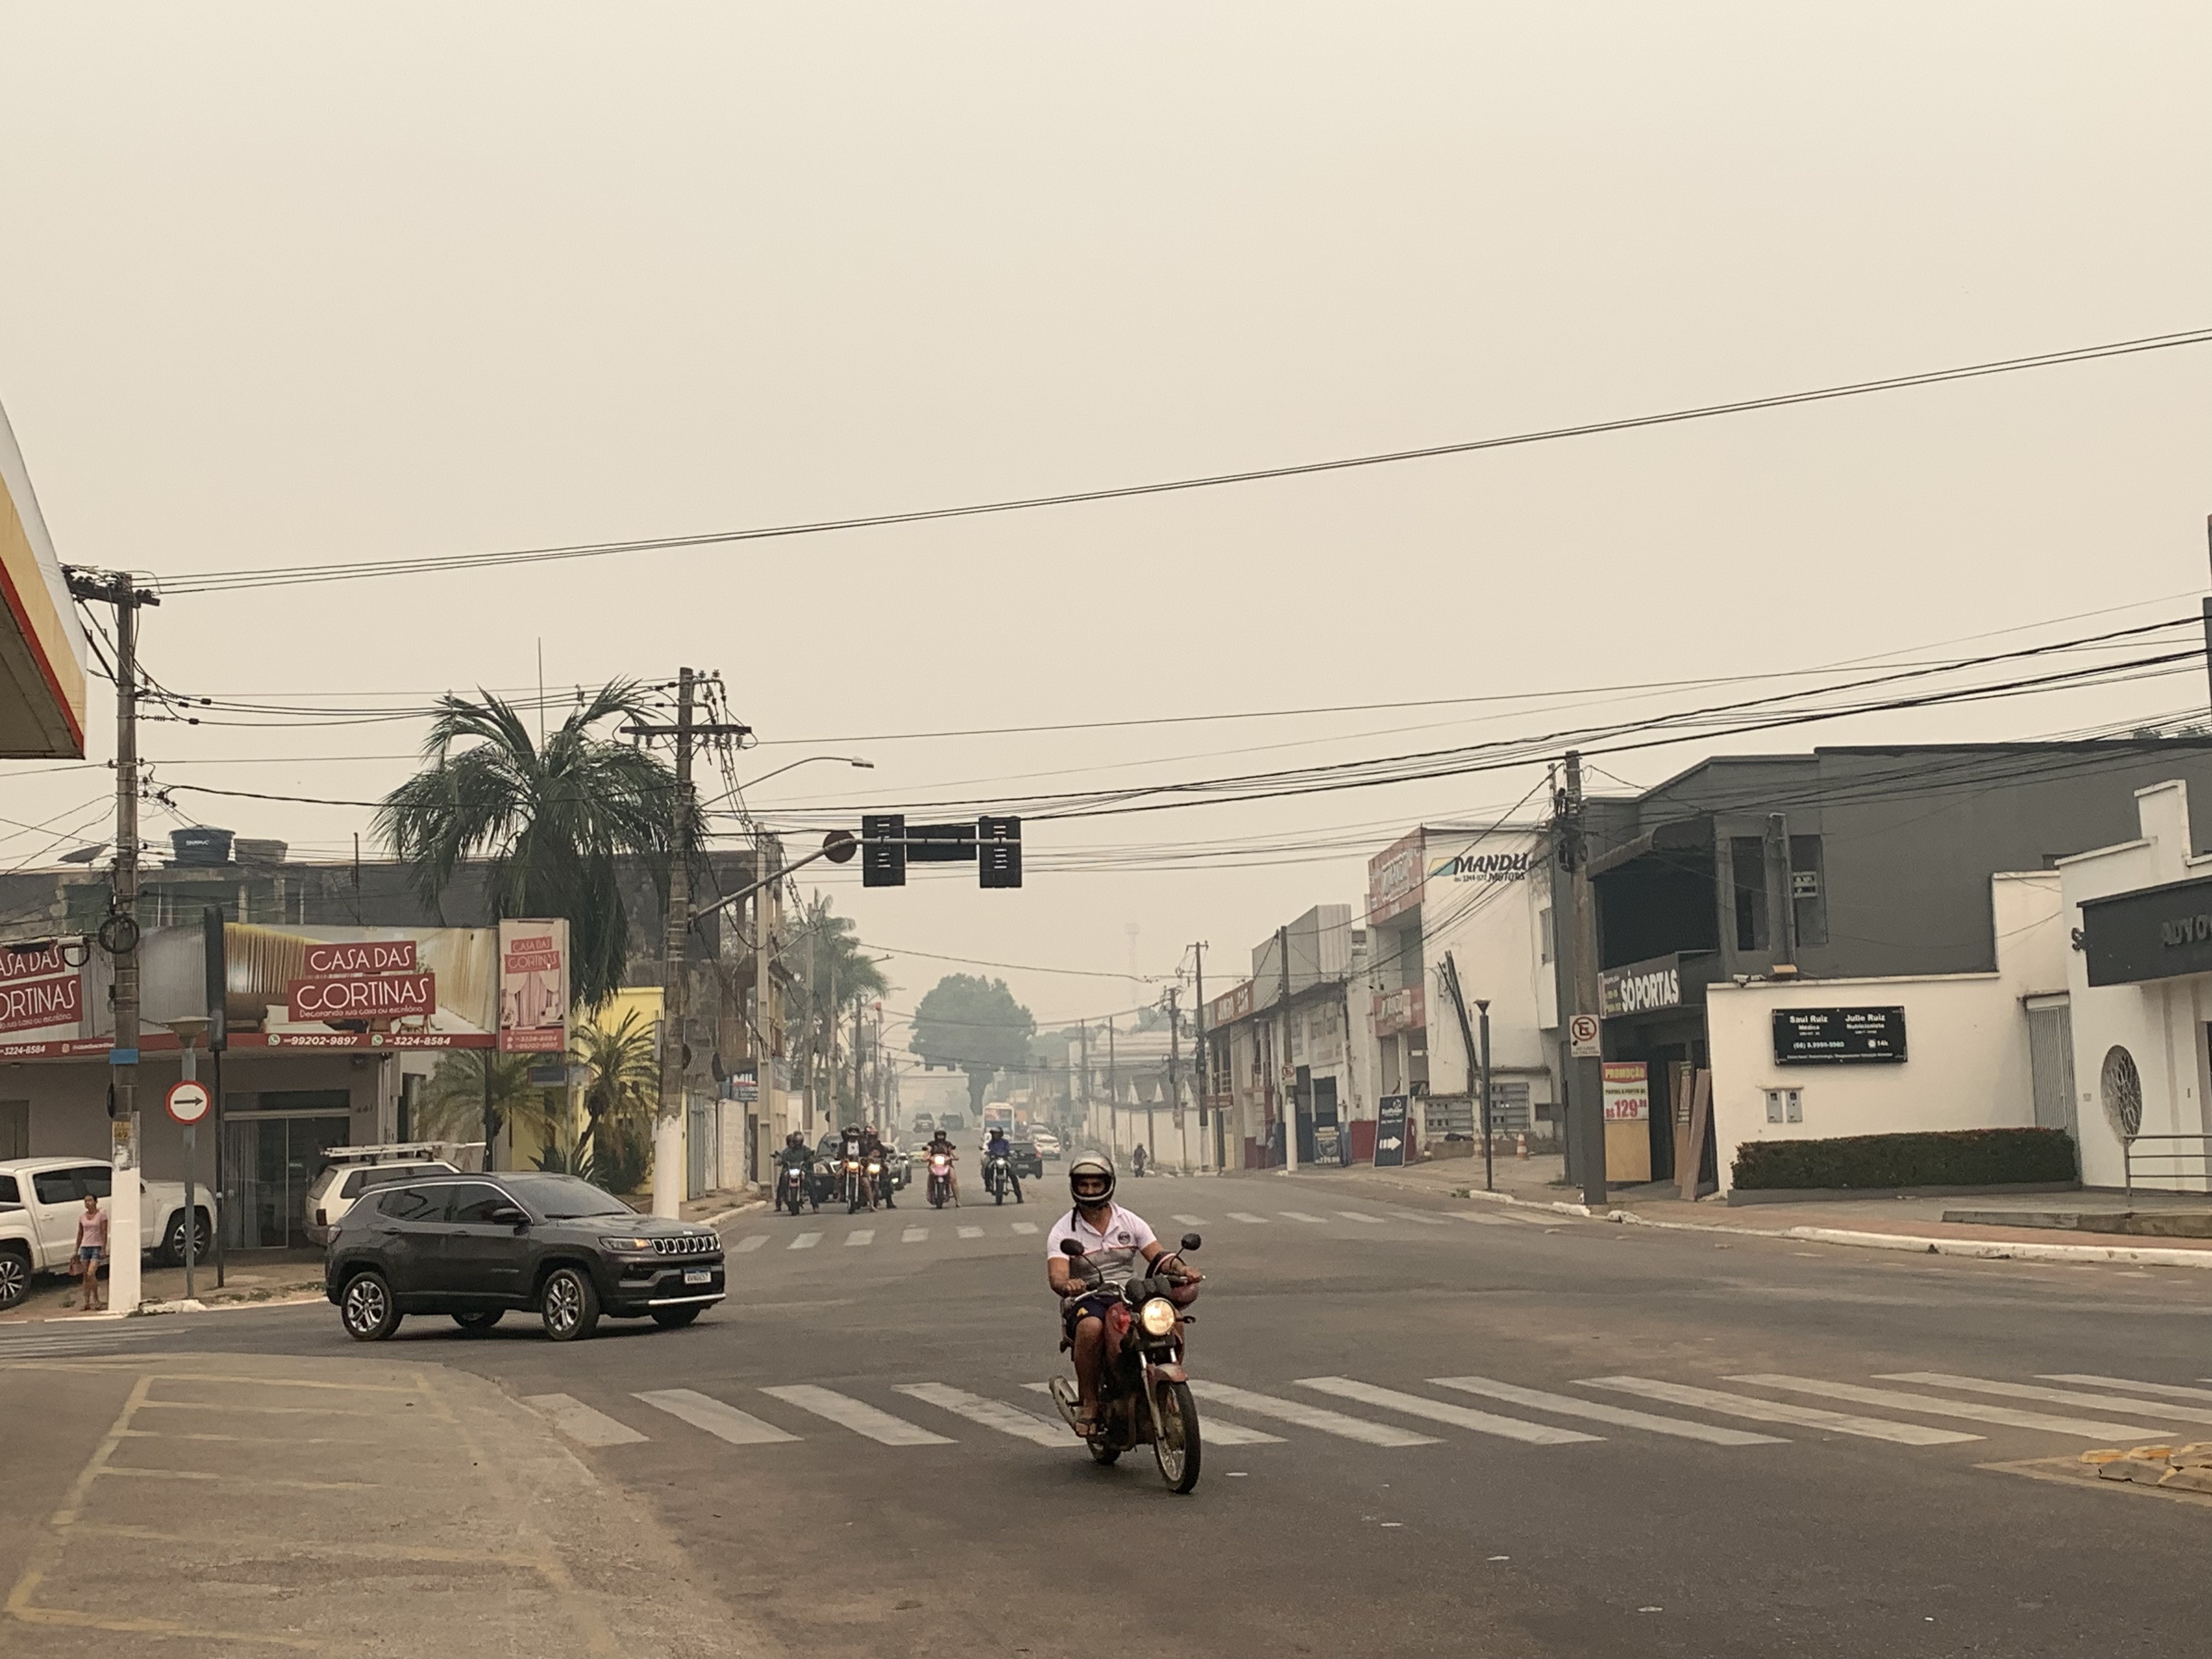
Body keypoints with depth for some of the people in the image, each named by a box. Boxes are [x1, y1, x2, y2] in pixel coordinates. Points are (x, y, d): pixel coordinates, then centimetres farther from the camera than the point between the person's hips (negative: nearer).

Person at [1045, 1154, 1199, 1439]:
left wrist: (1182, 1270, -22)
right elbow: (1056, 1276, -14)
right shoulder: (1063, 1231, 1)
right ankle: (1088, 1401, -22)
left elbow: (1158, 1256, 1)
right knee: (1091, 1328, -39)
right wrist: (1067, 1285, -40)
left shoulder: (1129, 1222, 11)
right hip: (1086, 1300, -3)